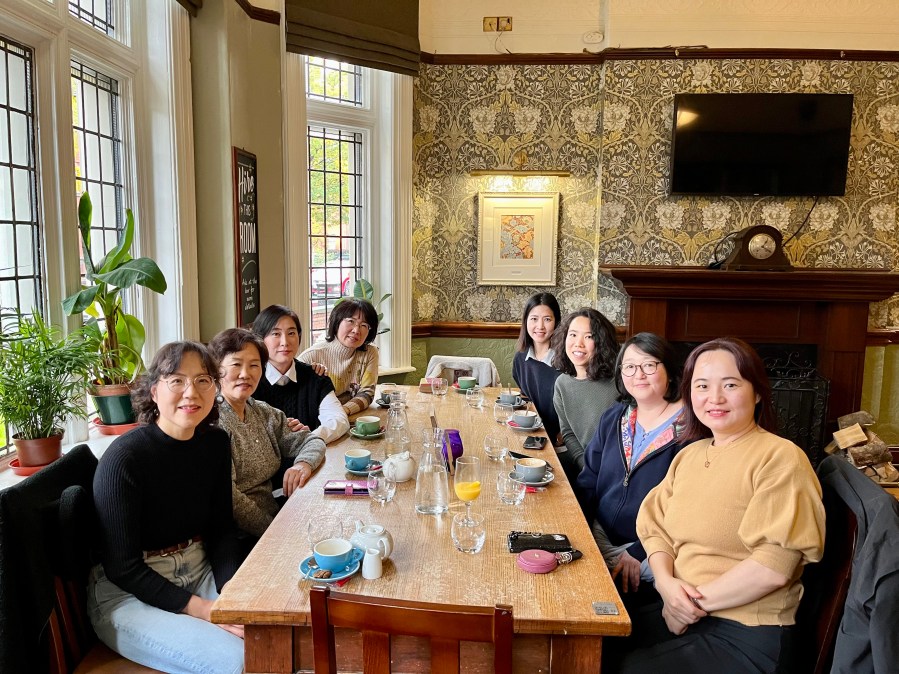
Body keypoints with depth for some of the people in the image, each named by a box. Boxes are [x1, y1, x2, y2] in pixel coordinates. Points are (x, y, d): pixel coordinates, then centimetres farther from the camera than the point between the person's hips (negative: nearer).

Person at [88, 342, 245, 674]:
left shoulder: (215, 442, -1)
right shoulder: (124, 458, -20)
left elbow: (222, 528, 4)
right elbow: (123, 568, -17)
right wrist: (202, 609, -23)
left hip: (199, 572, 6)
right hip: (127, 592, -5)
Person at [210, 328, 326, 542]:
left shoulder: (264, 413, 11)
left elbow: (312, 440, 14)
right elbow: (227, 496, -21)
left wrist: (304, 463, -8)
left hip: (274, 514, 7)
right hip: (238, 538, -7)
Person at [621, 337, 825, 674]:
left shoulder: (780, 458, -13)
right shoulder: (688, 455, 10)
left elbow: (774, 567, -20)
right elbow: (656, 528, 8)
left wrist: (696, 601, -14)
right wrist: (666, 583, -11)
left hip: (746, 634, -6)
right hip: (680, 611, 6)